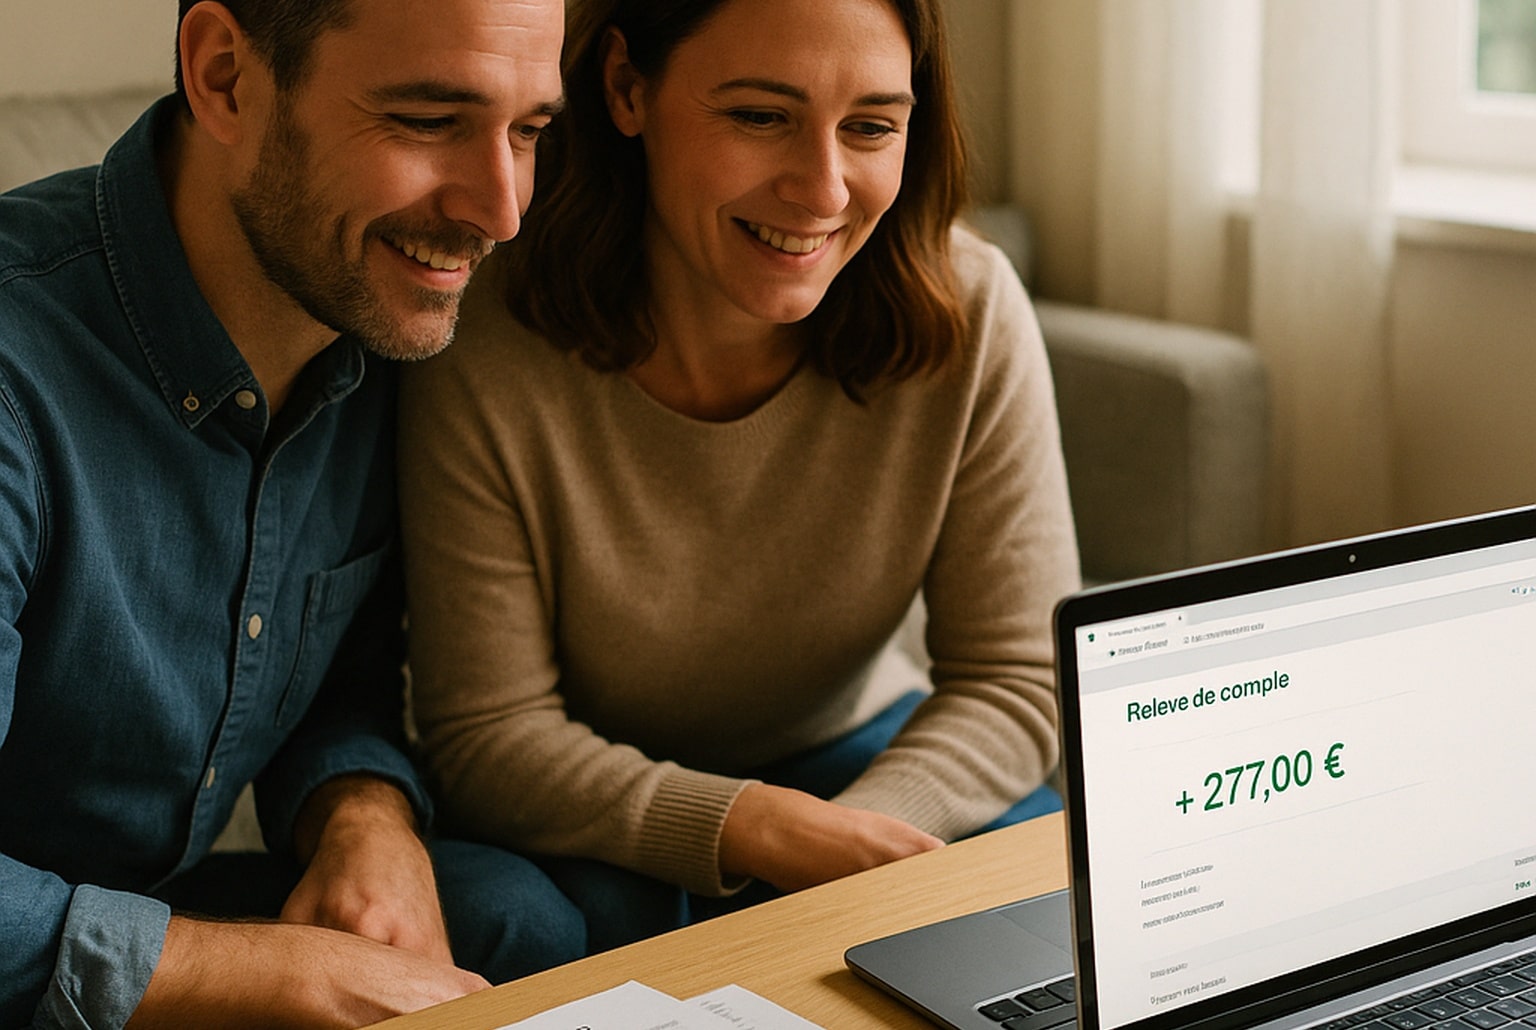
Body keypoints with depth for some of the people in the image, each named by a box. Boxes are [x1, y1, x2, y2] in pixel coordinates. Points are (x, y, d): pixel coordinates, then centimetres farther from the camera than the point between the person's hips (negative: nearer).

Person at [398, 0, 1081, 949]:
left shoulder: (970, 316, -18)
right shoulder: (484, 360, -25)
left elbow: (1016, 685, -13)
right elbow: (489, 738, -20)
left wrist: (847, 839, -33)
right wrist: (765, 830, -34)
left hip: (868, 767, 2)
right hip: (595, 815, -2)